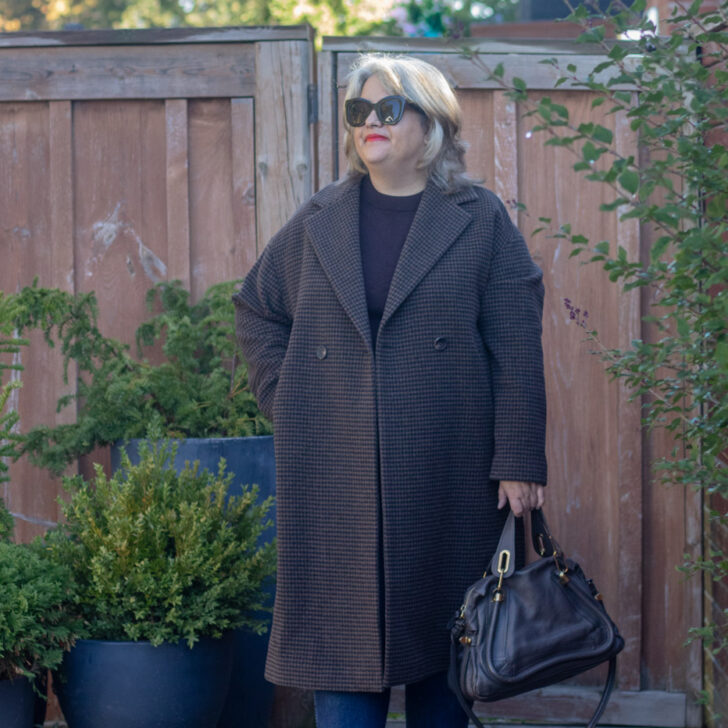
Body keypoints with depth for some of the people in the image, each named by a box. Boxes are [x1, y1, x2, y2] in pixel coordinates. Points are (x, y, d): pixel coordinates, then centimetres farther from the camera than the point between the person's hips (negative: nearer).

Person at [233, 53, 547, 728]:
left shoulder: (481, 222, 2)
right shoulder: (318, 222, 10)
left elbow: (517, 350, -2)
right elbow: (255, 307, 22)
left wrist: (519, 463, -8)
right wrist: (286, 398, 9)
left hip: (447, 480, -2)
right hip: (335, 481, 2)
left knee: (441, 645, 6)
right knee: (343, 646, 0)